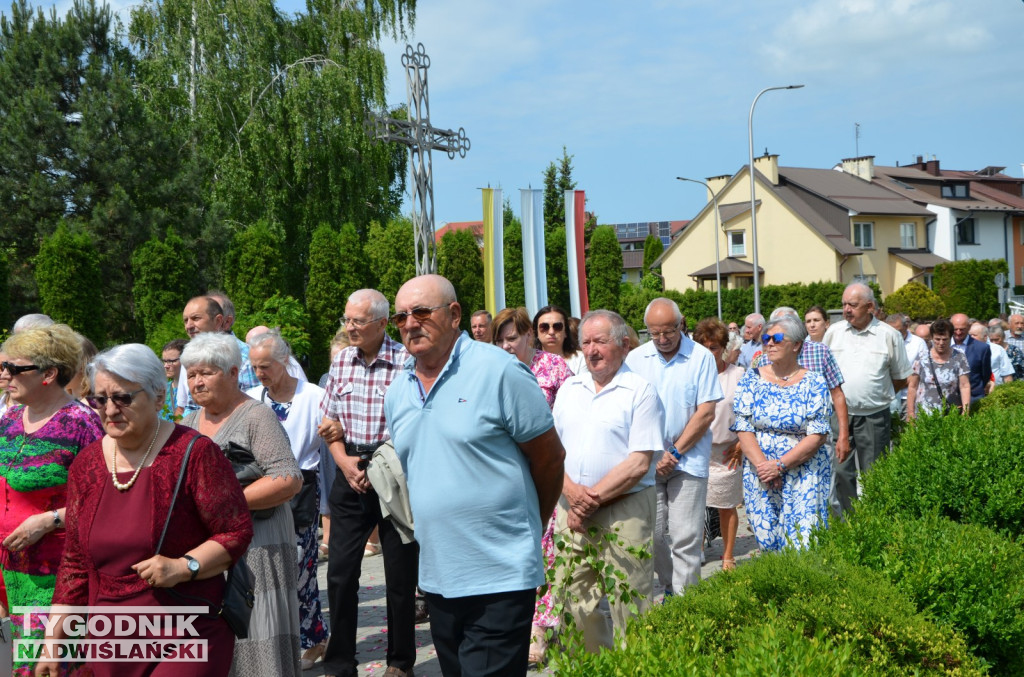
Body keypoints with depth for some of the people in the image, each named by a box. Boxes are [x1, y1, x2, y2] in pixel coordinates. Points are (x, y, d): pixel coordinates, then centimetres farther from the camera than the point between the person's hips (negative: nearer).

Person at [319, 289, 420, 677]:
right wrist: (344, 461, -3)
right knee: (340, 572, 7)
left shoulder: (406, 363, -13)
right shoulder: (341, 361, 5)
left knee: (400, 573, 7)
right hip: (350, 474, 5)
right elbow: (329, 421, 12)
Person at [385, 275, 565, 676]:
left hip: (500, 578, -6)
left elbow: (550, 458, -5)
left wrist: (529, 527, 6)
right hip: (436, 575, 7)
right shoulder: (397, 392, 8)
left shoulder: (498, 371, -11)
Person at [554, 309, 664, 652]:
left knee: (629, 608, 0)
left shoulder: (640, 391, -5)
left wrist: (593, 498, -14)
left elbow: (639, 463, -12)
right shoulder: (569, 388, 12)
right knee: (575, 601, 10)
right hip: (572, 510, 5)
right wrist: (571, 490, -9)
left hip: (624, 510, -5)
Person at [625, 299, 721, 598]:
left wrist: (675, 453, -8)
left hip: (688, 459, -2)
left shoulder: (701, 357, -3)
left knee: (685, 538, -4)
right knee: (653, 533, 4)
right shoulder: (635, 359, 5)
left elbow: (706, 413, -5)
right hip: (647, 460, 3)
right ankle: (669, 587, 23)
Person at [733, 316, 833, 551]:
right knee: (766, 543, 5)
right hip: (759, 476, 2)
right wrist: (762, 466, -13)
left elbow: (817, 436, -8)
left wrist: (780, 465, -15)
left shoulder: (814, 383, -1)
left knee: (804, 544, -6)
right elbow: (743, 428, 0)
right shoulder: (752, 379, 5)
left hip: (804, 475, -2)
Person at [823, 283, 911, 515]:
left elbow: (901, 379, 8)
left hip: (874, 418, -2)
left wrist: (878, 395, 7)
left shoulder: (889, 335, 0)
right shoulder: (833, 332, 5)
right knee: (841, 472, 1)